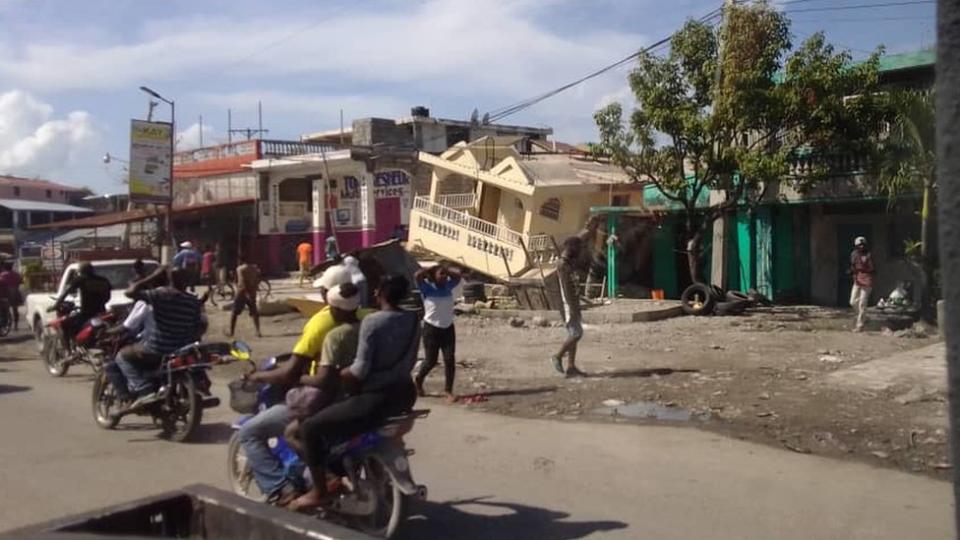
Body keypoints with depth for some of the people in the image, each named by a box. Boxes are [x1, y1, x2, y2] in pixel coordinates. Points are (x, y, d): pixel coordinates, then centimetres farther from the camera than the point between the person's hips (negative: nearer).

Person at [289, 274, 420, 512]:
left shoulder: (372, 321, -17)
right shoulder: (413, 320, 4)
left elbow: (360, 370, -20)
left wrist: (333, 375, -4)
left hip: (378, 398, -8)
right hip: (405, 393, 9)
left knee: (310, 428, 1)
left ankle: (319, 492, 4)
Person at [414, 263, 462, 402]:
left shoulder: (448, 286, 5)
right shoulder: (428, 288, -8)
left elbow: (457, 276, 11)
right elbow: (417, 275, -22)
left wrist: (446, 269, 3)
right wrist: (432, 268, -9)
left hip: (448, 328, 4)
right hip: (431, 328, -4)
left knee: (449, 359, -5)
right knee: (431, 361, 2)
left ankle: (448, 390, 0)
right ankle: (418, 380, 30)